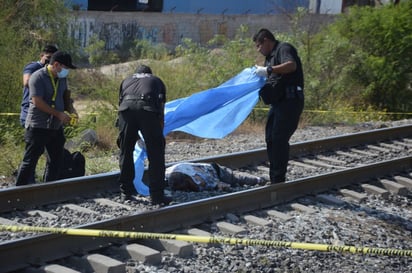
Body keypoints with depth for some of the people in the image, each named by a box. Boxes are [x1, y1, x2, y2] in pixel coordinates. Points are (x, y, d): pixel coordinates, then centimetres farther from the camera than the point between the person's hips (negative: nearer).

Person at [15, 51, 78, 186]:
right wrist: (59, 114, -21)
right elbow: (37, 101, -22)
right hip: (38, 128, -8)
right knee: (30, 161, -4)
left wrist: (70, 111, 5)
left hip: (56, 127, 8)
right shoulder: (38, 77, -14)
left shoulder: (62, 78, 10)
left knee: (56, 161, 11)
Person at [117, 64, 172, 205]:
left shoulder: (127, 80, 37)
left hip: (127, 107, 2)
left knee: (126, 152, 15)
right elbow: (161, 111, 31)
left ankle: (126, 192, 21)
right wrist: (159, 134, 40)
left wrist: (134, 135, 44)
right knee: (156, 154, 5)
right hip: (148, 109, -2)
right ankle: (157, 196, 6)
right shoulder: (157, 81, 33)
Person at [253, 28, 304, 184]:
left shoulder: (284, 48, -5)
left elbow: (291, 65, -26)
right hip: (278, 101, 10)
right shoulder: (270, 56, 24)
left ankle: (278, 180, -6)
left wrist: (268, 70, -27)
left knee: (279, 139, -11)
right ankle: (275, 180, 18)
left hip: (290, 100, -10)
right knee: (271, 138, 11)